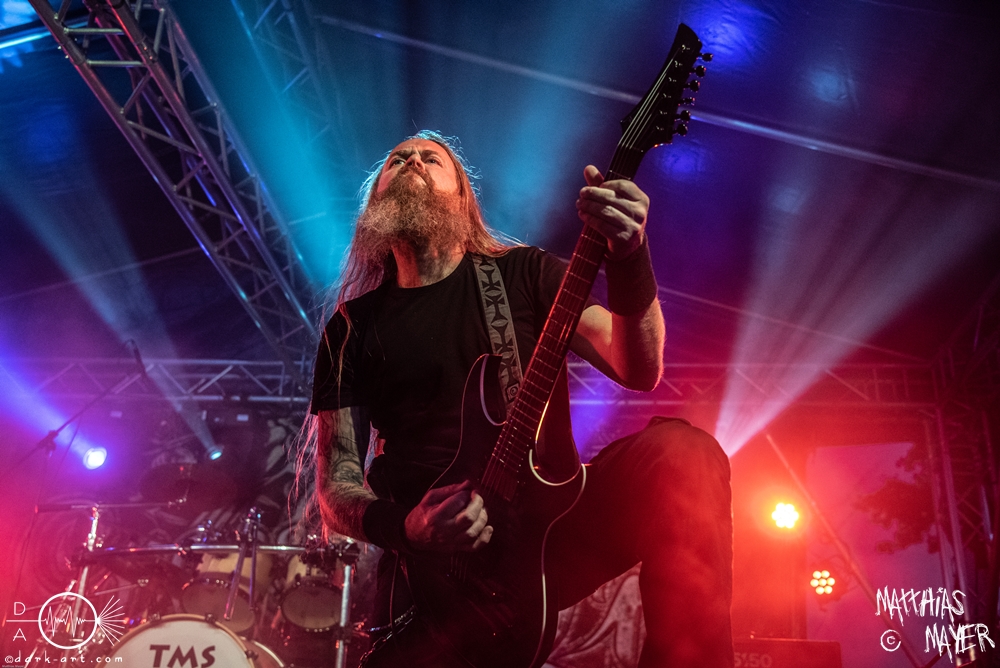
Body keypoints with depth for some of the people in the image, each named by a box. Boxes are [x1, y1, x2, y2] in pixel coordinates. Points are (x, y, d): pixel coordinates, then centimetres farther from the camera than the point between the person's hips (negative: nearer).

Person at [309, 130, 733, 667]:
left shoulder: (523, 272, 11)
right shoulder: (353, 326, 12)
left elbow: (637, 368, -4)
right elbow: (335, 484, 8)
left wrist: (629, 255, -24)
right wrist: (402, 528, -15)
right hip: (427, 564, 0)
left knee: (681, 451, -26)